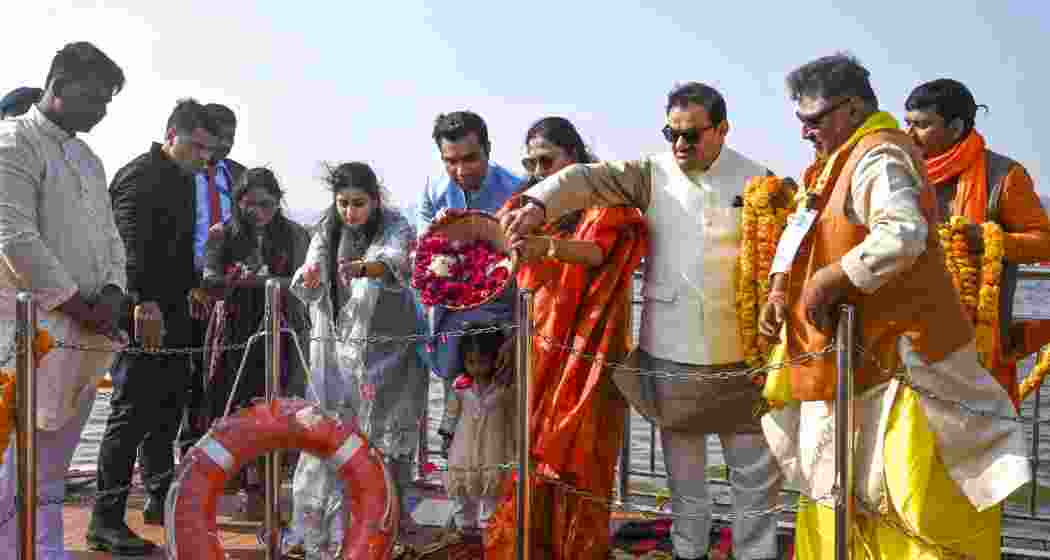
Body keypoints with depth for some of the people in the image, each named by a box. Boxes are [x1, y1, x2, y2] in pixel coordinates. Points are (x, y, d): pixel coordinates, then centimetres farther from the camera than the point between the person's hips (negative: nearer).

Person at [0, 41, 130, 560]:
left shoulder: (88, 158, 20)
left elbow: (109, 235, 20)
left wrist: (112, 291, 1)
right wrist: (79, 306, -13)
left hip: (88, 330, 8)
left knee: (55, 461, 11)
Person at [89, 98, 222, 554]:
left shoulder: (183, 180, 18)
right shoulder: (139, 176, -11)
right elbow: (131, 245, -21)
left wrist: (194, 286, 21)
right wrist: (145, 301, -28)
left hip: (173, 311, 9)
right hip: (144, 312, -9)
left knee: (168, 406, 15)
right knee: (132, 411, -8)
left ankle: (160, 498, 27)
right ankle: (106, 520, -3)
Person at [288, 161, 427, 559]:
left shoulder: (396, 229, -4)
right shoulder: (327, 233, 9)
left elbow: (397, 261, -27)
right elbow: (309, 292, 1)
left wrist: (365, 268, -49)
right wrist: (309, 278, -24)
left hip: (383, 354, -3)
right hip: (333, 354, 3)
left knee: (380, 444, -3)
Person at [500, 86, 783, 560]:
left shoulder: (758, 180, 0)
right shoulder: (652, 173, -1)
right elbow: (586, 178, -13)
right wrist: (538, 204, -30)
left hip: (740, 351, 0)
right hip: (669, 349, 1)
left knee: (755, 467, 9)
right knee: (682, 467, 15)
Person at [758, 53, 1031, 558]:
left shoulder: (878, 156, -17)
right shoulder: (842, 161, 15)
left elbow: (904, 234, -36)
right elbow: (803, 233, 22)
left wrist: (831, 280, -26)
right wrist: (780, 290, 6)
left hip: (893, 361, -11)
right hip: (854, 365, 11)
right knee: (847, 499, 19)